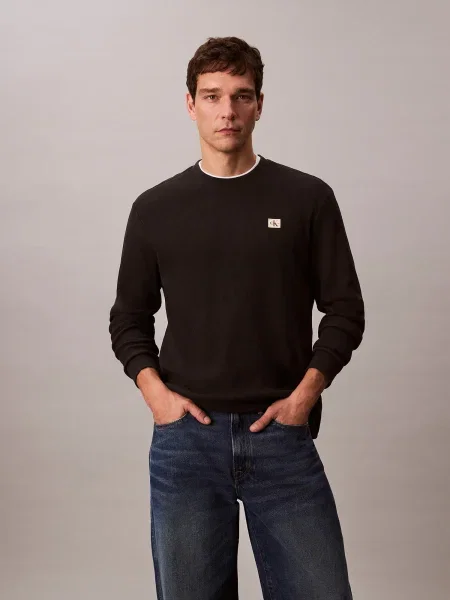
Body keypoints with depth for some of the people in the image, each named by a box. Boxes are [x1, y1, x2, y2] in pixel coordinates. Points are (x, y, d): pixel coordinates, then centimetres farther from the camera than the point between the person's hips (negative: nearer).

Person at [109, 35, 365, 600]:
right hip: (185, 435, 1)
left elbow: (344, 309, 5)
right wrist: (155, 391, -4)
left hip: (281, 432, -1)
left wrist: (305, 393, -7)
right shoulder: (155, 208, 7)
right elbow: (129, 318, 12)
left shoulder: (307, 198, 3)